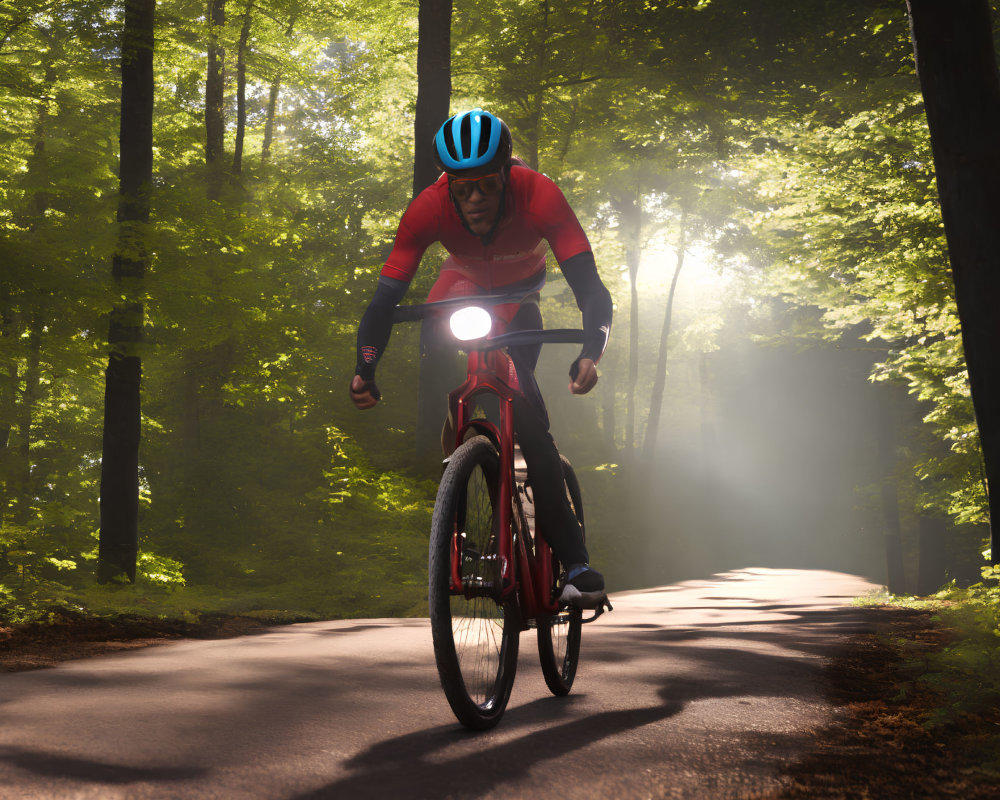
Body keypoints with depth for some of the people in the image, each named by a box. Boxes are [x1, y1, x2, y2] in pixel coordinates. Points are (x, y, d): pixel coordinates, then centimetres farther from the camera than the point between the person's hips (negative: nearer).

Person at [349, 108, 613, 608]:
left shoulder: (539, 196, -38)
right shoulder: (429, 209, -33)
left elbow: (591, 289, -42)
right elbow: (386, 295, -33)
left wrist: (590, 353, -61)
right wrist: (365, 369, -50)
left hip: (520, 295, -2)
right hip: (465, 283, 2)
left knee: (527, 415, -19)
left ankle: (574, 563, -17)